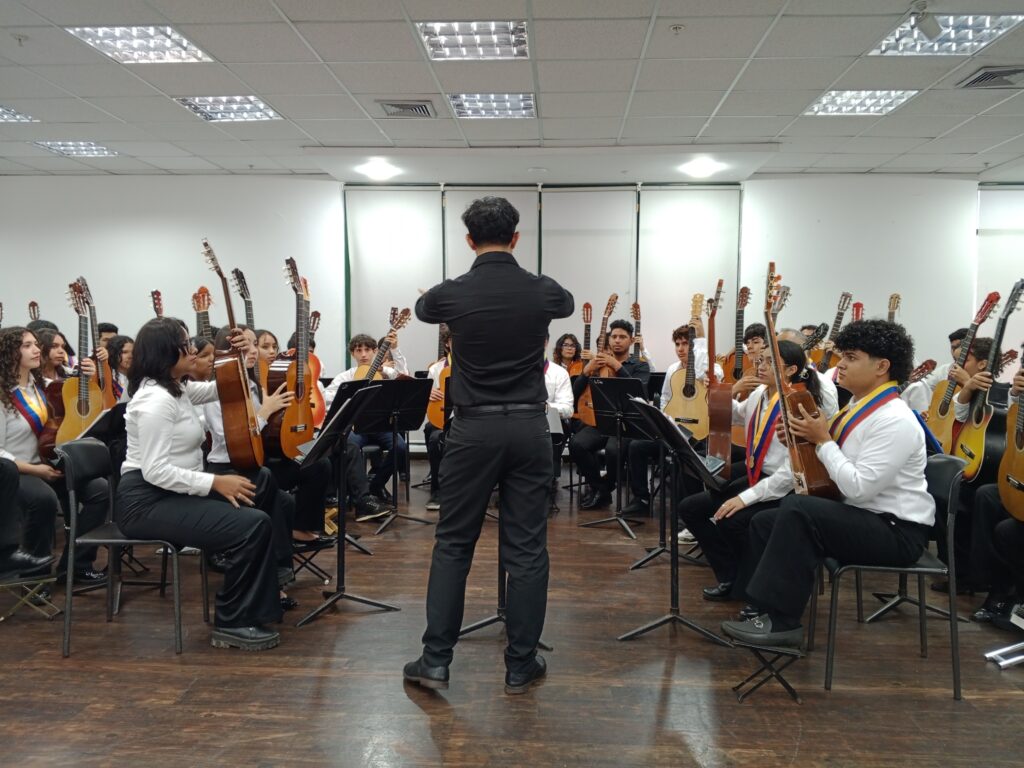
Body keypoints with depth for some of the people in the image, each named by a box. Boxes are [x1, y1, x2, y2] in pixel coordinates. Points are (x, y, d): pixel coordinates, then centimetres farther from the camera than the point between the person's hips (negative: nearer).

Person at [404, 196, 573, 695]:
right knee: (526, 548, 7)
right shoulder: (543, 291, -2)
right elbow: (567, 304, 24)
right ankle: (520, 665, 15)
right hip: (528, 428, 1)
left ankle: (436, 660, 13)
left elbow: (421, 309, 20)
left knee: (452, 544, 10)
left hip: (473, 429, -1)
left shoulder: (452, 294, -6)